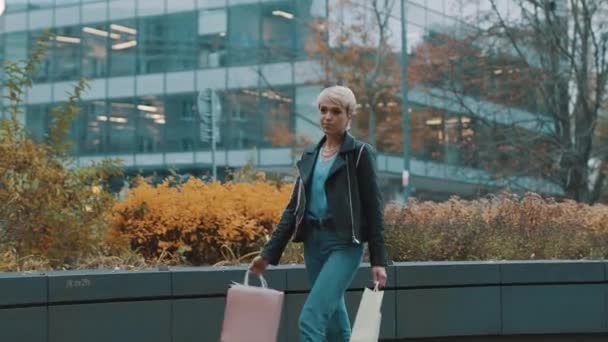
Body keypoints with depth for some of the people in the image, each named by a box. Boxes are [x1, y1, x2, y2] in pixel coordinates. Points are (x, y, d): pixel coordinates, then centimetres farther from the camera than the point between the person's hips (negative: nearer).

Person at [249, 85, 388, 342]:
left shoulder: (359, 153, -3)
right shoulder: (309, 156, 13)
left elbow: (373, 208, -5)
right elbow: (294, 208, 14)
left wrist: (378, 260, -10)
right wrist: (269, 253, 9)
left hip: (345, 244, -6)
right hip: (314, 242, 6)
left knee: (311, 319, -18)